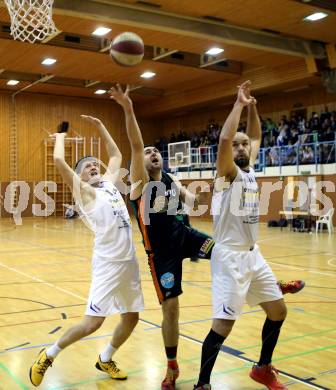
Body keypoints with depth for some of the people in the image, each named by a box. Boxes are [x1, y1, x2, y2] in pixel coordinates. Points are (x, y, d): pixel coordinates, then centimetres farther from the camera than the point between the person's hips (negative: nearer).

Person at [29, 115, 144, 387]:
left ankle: (105, 360, 35)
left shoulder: (109, 182, 17)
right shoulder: (83, 190, -1)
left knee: (131, 318, 13)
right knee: (93, 322, -7)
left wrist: (100, 126, 28)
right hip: (108, 262, -7)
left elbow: (117, 155, 31)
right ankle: (49, 355, 16)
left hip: (129, 260, 7)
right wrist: (61, 134, 5)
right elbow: (59, 160, -13)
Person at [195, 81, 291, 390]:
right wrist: (239, 104, -19)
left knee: (278, 310, 14)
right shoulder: (229, 172, -11)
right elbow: (224, 138, -30)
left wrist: (253, 108, 12)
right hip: (230, 256, -8)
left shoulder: (250, 169, 8)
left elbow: (256, 136, 24)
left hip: (253, 254, 8)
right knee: (224, 324, -9)